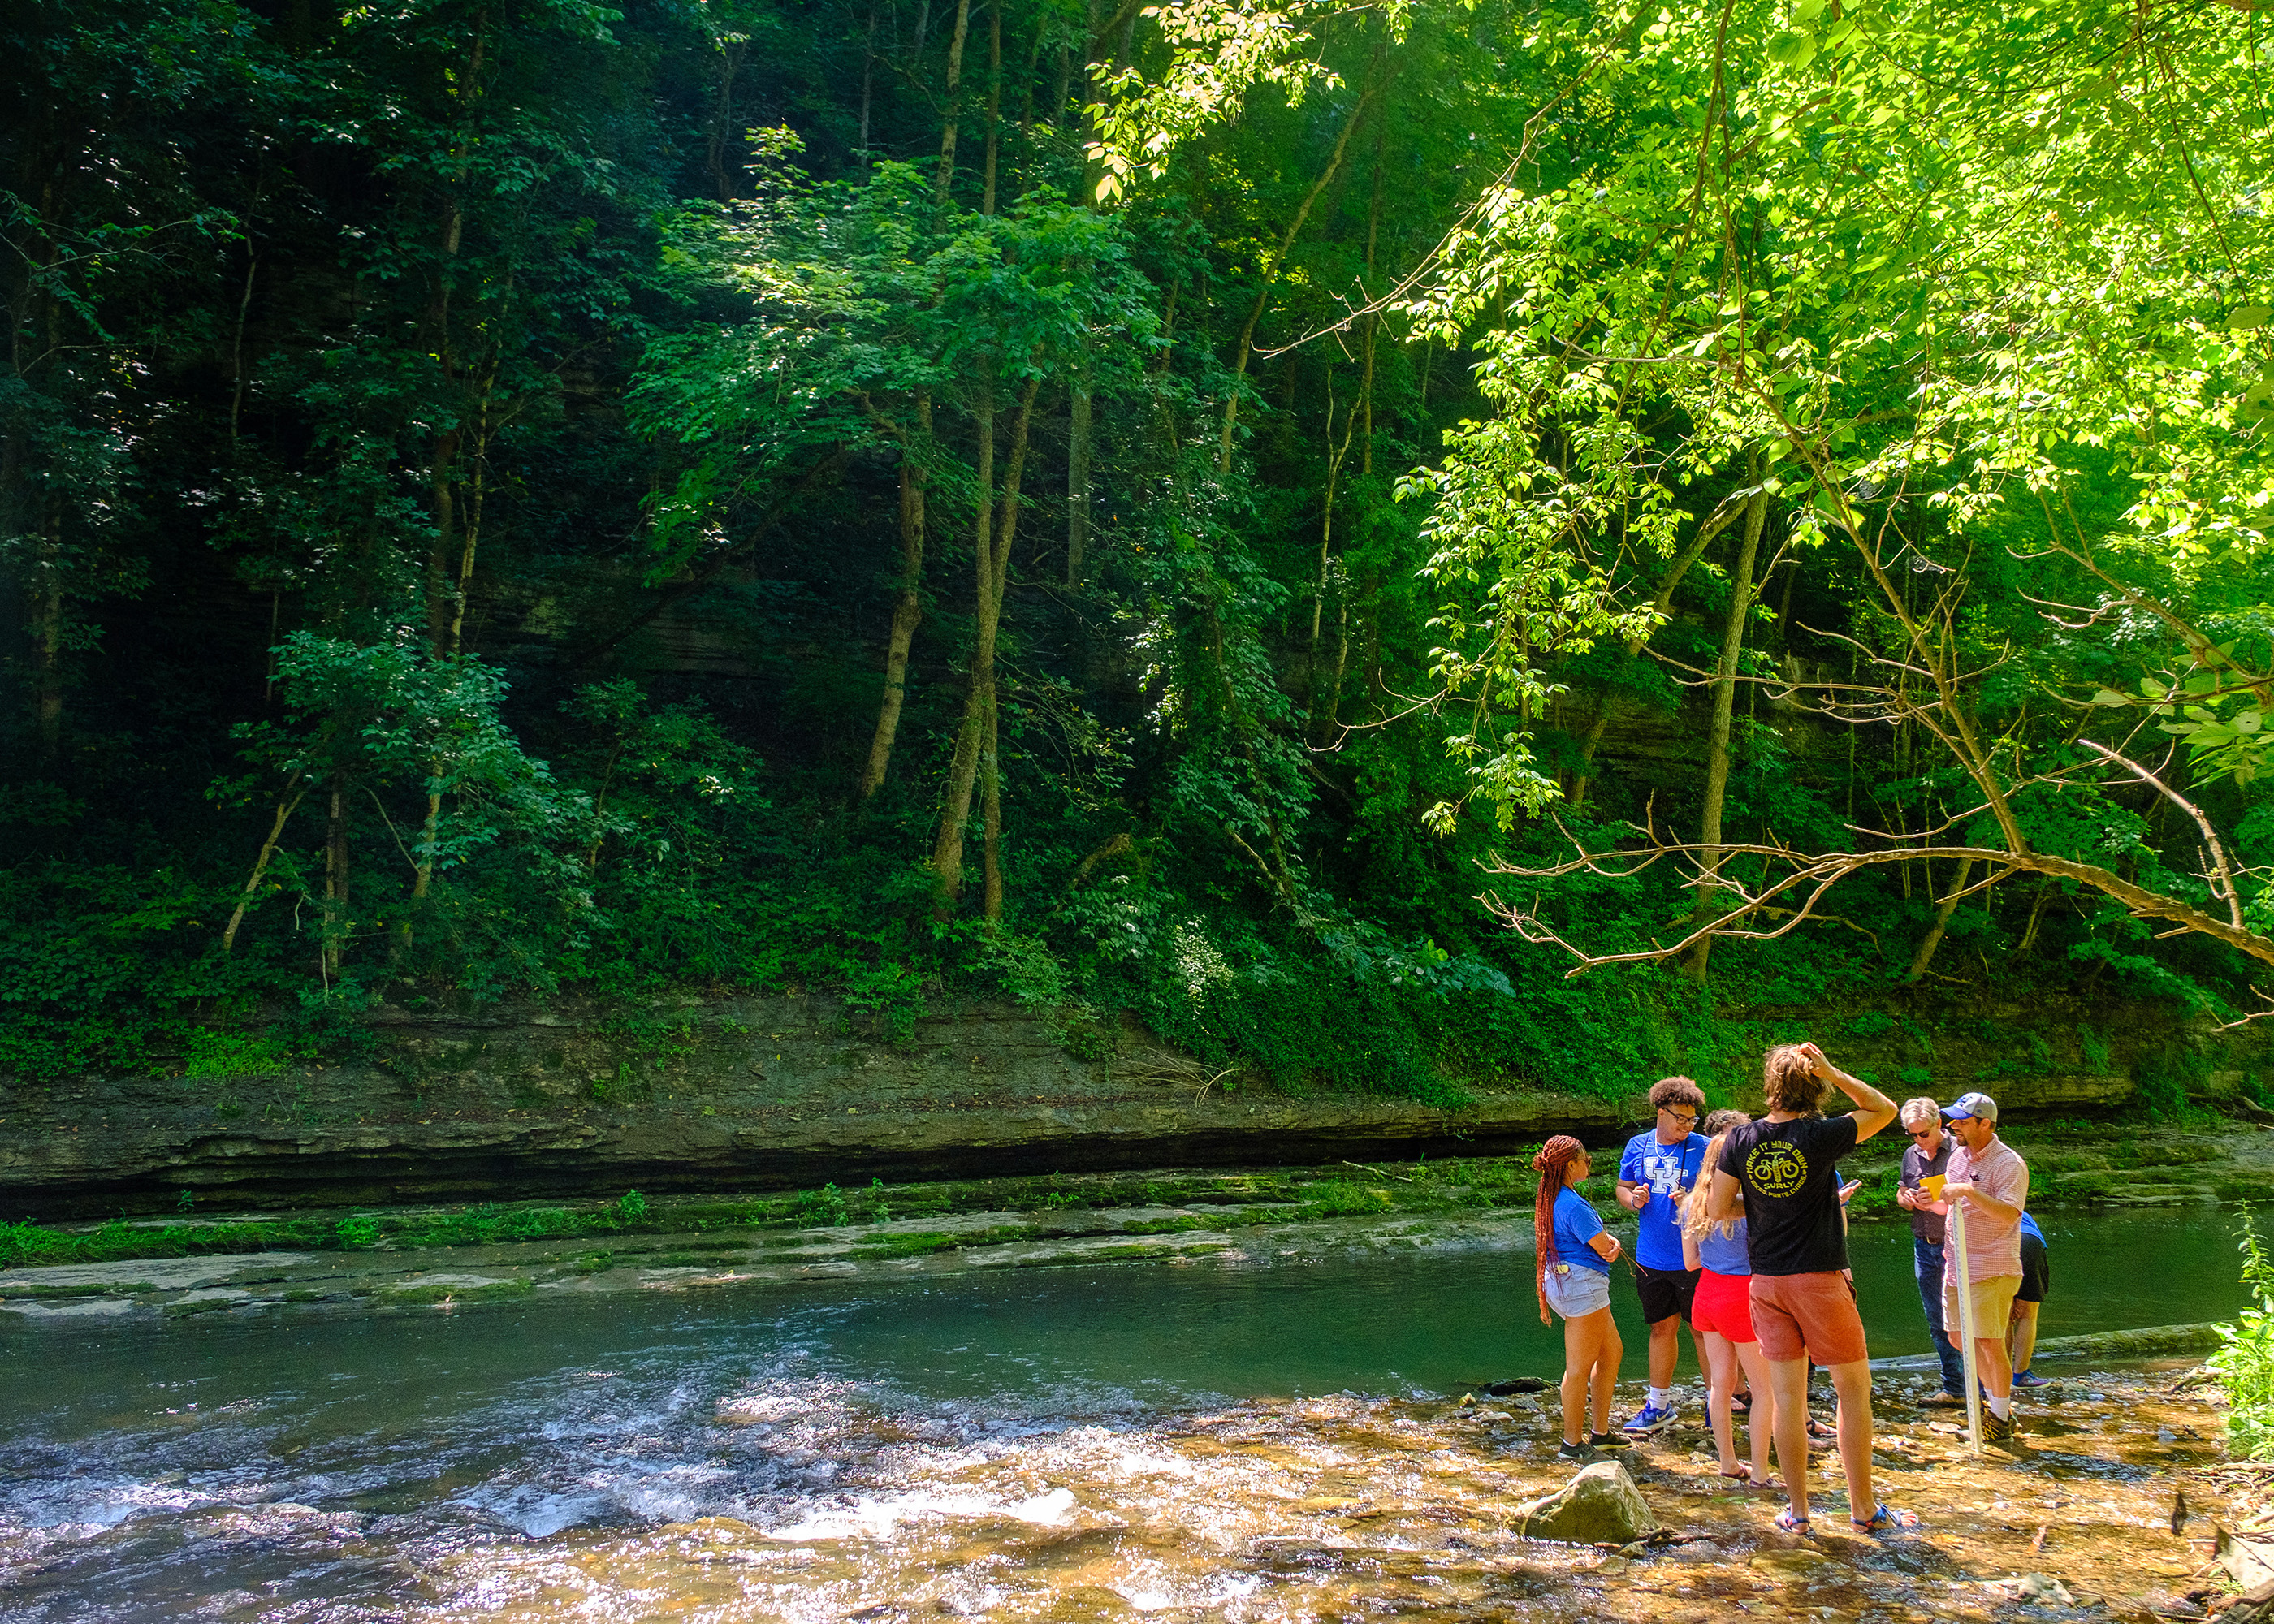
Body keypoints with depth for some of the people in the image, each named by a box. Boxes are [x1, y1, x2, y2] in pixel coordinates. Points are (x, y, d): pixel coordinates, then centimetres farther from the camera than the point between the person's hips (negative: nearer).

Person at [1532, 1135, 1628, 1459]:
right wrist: (1611, 1243, 6)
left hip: (1563, 1283, 11)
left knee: (1612, 1352, 20)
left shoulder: (1551, 1199, 12)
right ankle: (1572, 1443, 7)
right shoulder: (1573, 1205, -21)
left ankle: (1601, 1432, 26)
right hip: (1581, 1283, -11)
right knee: (1579, 1367, -1)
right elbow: (1604, 1247, -15)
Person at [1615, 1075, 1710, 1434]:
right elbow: (1622, 1187, 14)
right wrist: (1632, 1199, -8)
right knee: (1661, 1328, 14)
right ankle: (1659, 1406, 24)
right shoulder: (1638, 1146, 5)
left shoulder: (1704, 1148, -7)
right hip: (1651, 1259, 4)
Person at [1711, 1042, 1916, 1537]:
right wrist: (1832, 1072, -6)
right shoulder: (1821, 1135, -12)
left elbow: (1717, 1209, 0)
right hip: (1820, 1278, -4)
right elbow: (1885, 1109, 3)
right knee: (1854, 1389, 9)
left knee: (1787, 1397, 8)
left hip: (1766, 1282, 4)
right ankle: (1863, 1508, 14)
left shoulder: (1740, 1140, -3)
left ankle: (1797, 1511, 13)